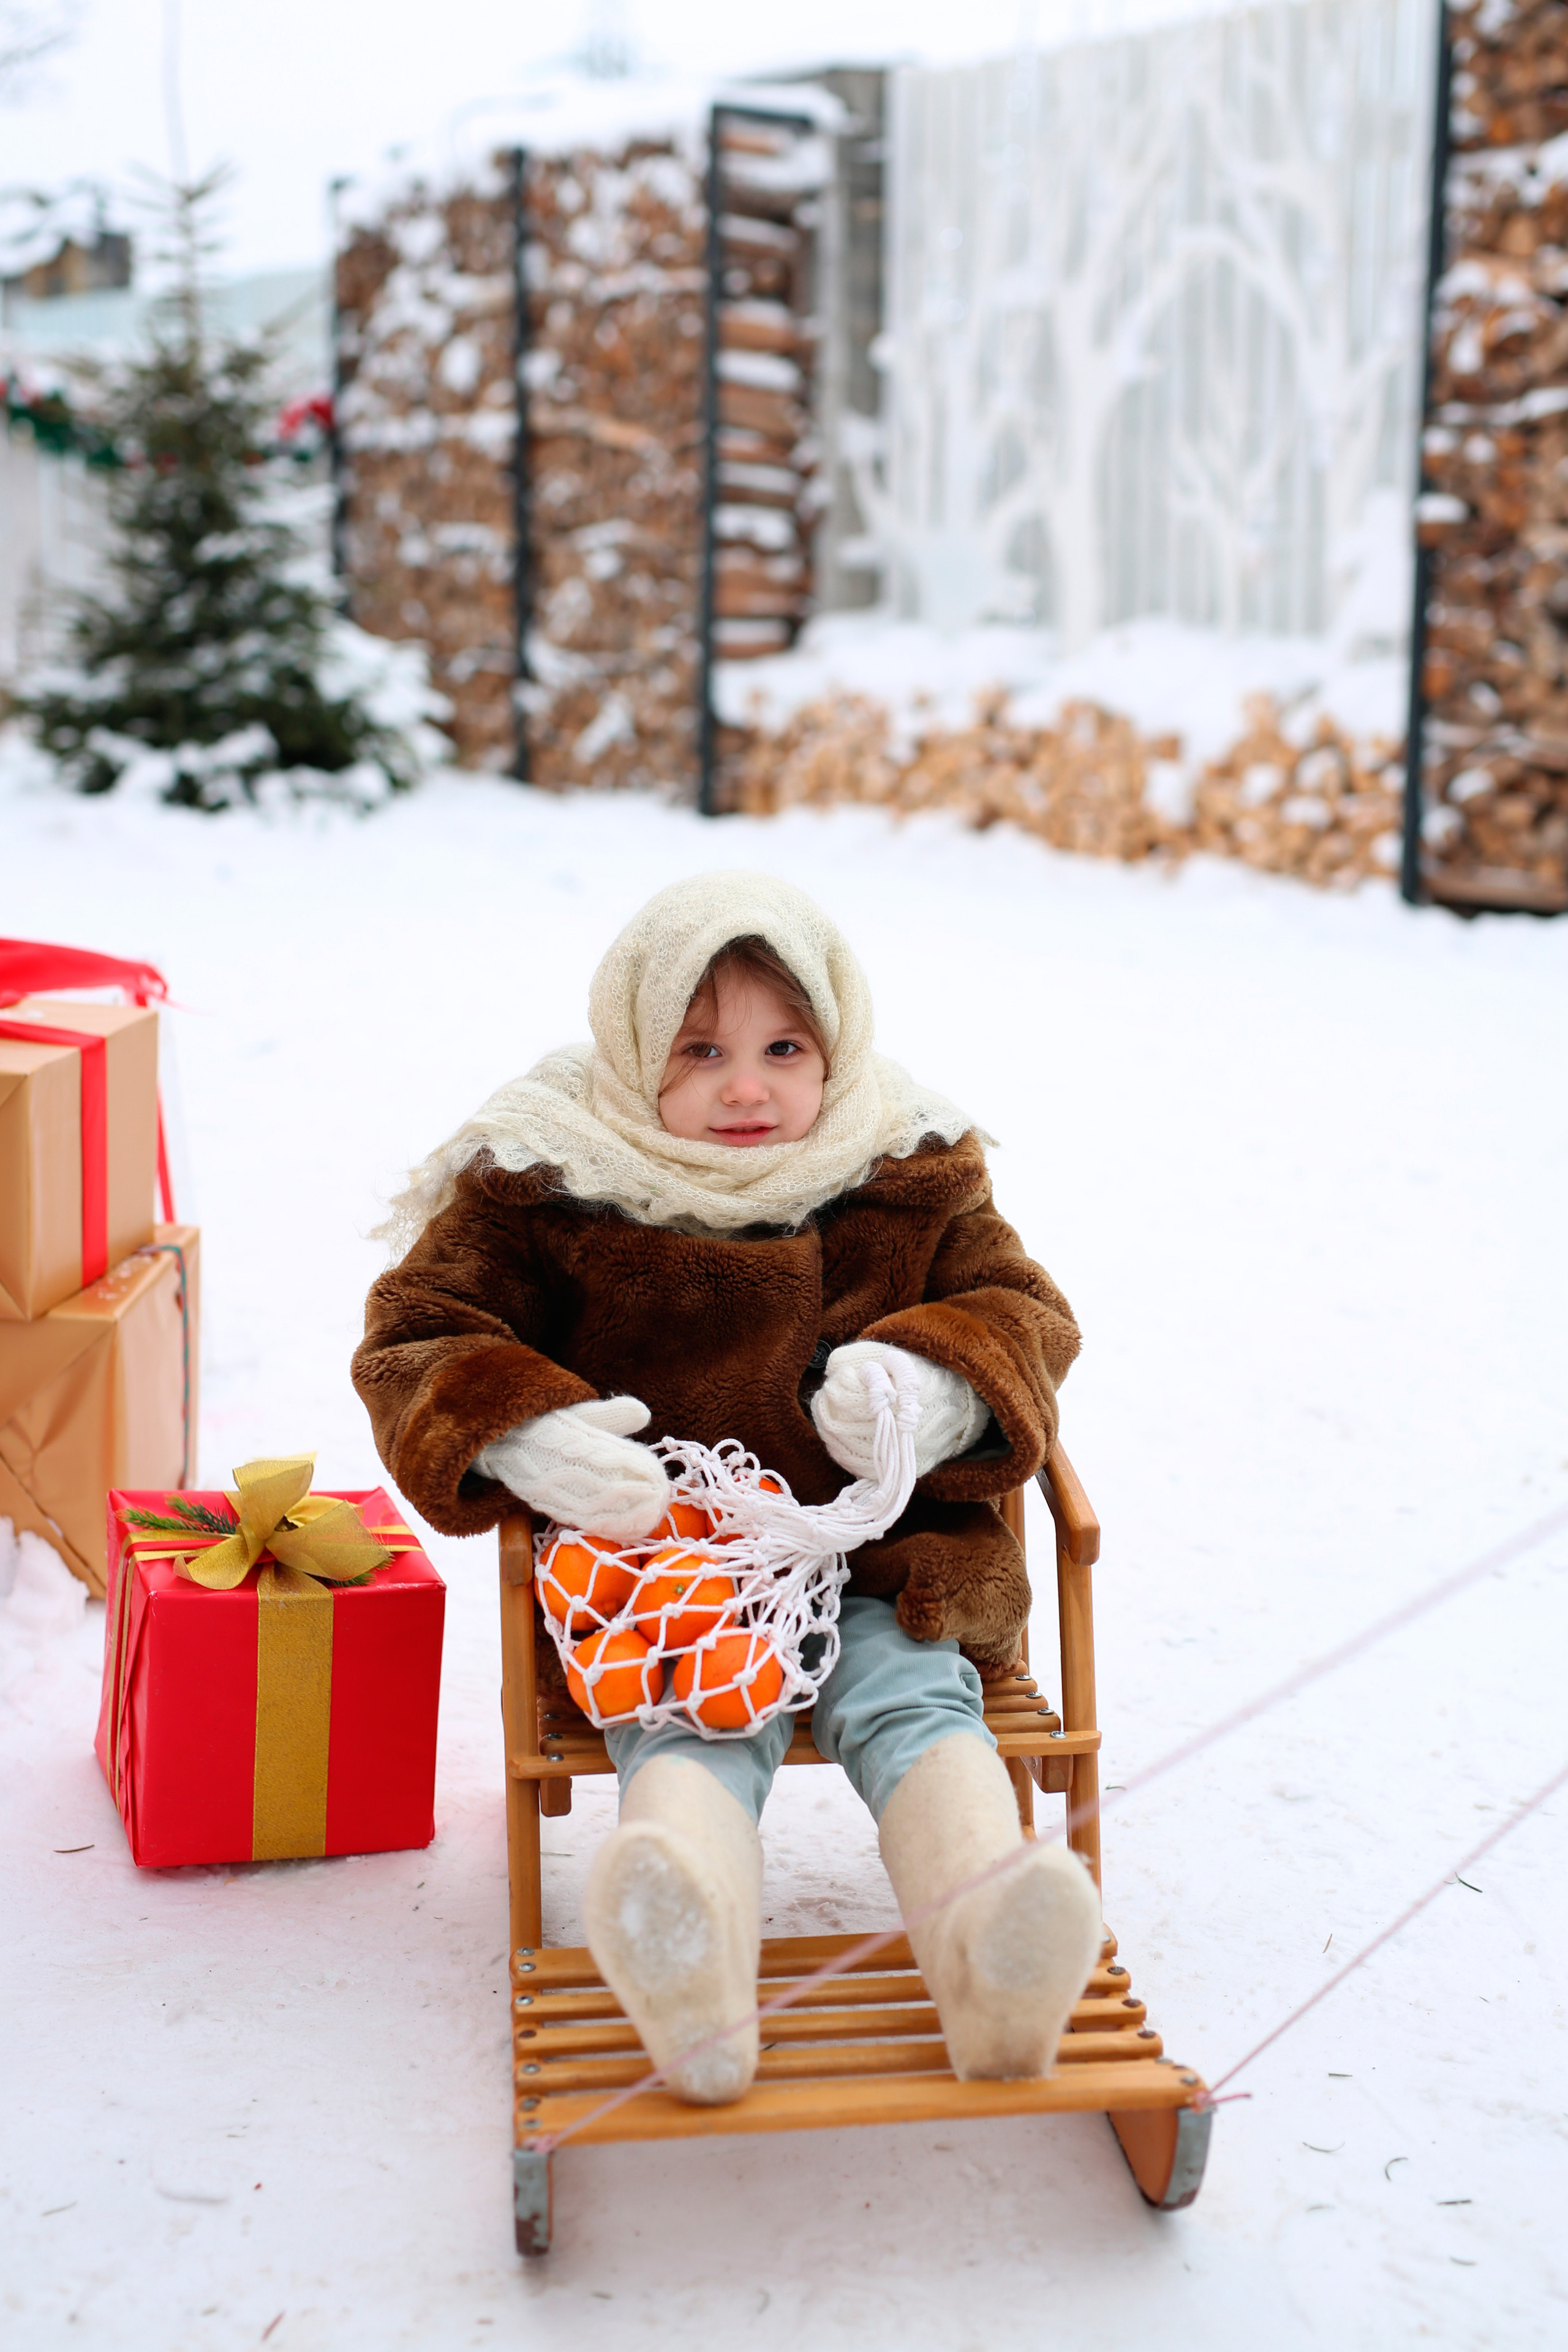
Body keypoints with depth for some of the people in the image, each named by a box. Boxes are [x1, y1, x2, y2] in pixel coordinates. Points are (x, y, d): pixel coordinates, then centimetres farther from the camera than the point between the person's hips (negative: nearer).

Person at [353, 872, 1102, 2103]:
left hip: (882, 1555, 2)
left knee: (911, 1699, -27)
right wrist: (515, 1433, -19)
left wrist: (948, 1386, -13)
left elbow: (1022, 1307, 13)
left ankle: (989, 1952, -52)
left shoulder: (911, 1173, 7)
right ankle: (693, 1968, -60)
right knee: (692, 1723, -31)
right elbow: (413, 1339, 3)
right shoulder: (544, 1183, 0)